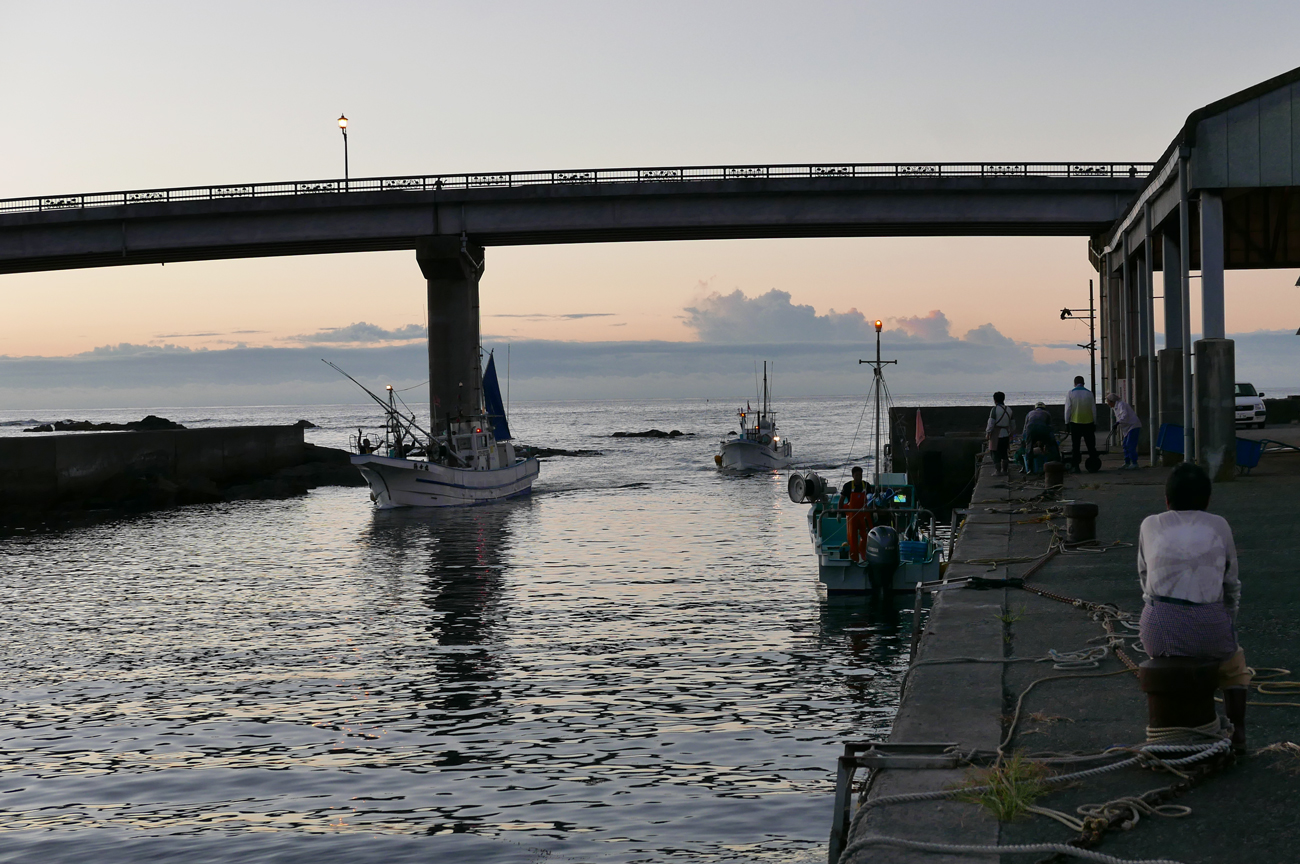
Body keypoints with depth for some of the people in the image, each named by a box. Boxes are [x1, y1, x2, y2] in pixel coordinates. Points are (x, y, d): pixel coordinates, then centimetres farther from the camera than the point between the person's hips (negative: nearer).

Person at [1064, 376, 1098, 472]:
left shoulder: (1070, 394, -4)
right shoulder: (1089, 393, 1)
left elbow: (1068, 409, -3)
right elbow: (1093, 409, 5)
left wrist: (1067, 422, 4)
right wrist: (1095, 423, 12)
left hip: (1075, 423, -1)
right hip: (1088, 423, 1)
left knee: (1075, 446, 3)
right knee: (1091, 445, 7)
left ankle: (1075, 465, 1)